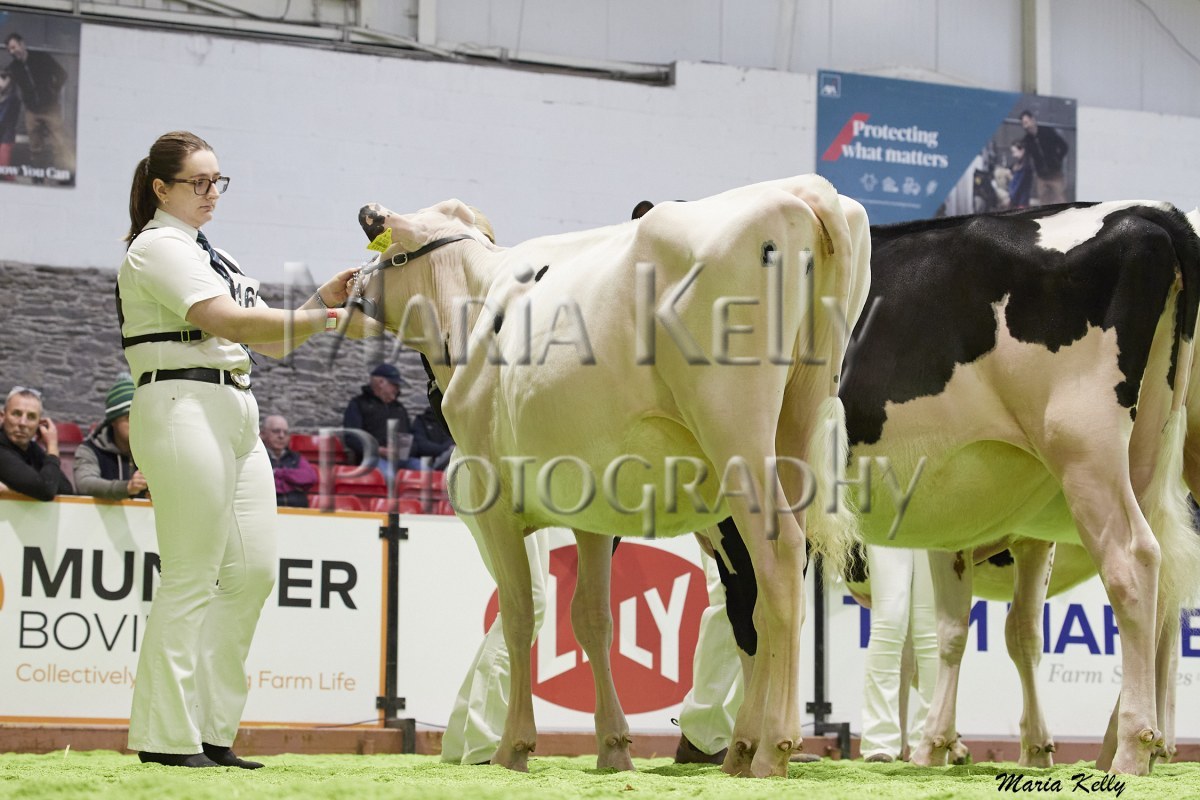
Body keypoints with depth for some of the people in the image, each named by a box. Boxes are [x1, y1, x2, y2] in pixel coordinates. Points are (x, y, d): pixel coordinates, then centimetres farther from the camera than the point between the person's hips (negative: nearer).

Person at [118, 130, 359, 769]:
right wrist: (329, 319, -19)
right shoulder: (158, 247, -4)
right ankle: (166, 736, -3)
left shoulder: (210, 255, 24)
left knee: (252, 572, 3)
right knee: (191, 576, -8)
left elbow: (272, 343, 22)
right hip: (184, 409, -9)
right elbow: (228, 321, -18)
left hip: (236, 415, 9)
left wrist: (319, 302, 6)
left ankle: (212, 731, 9)